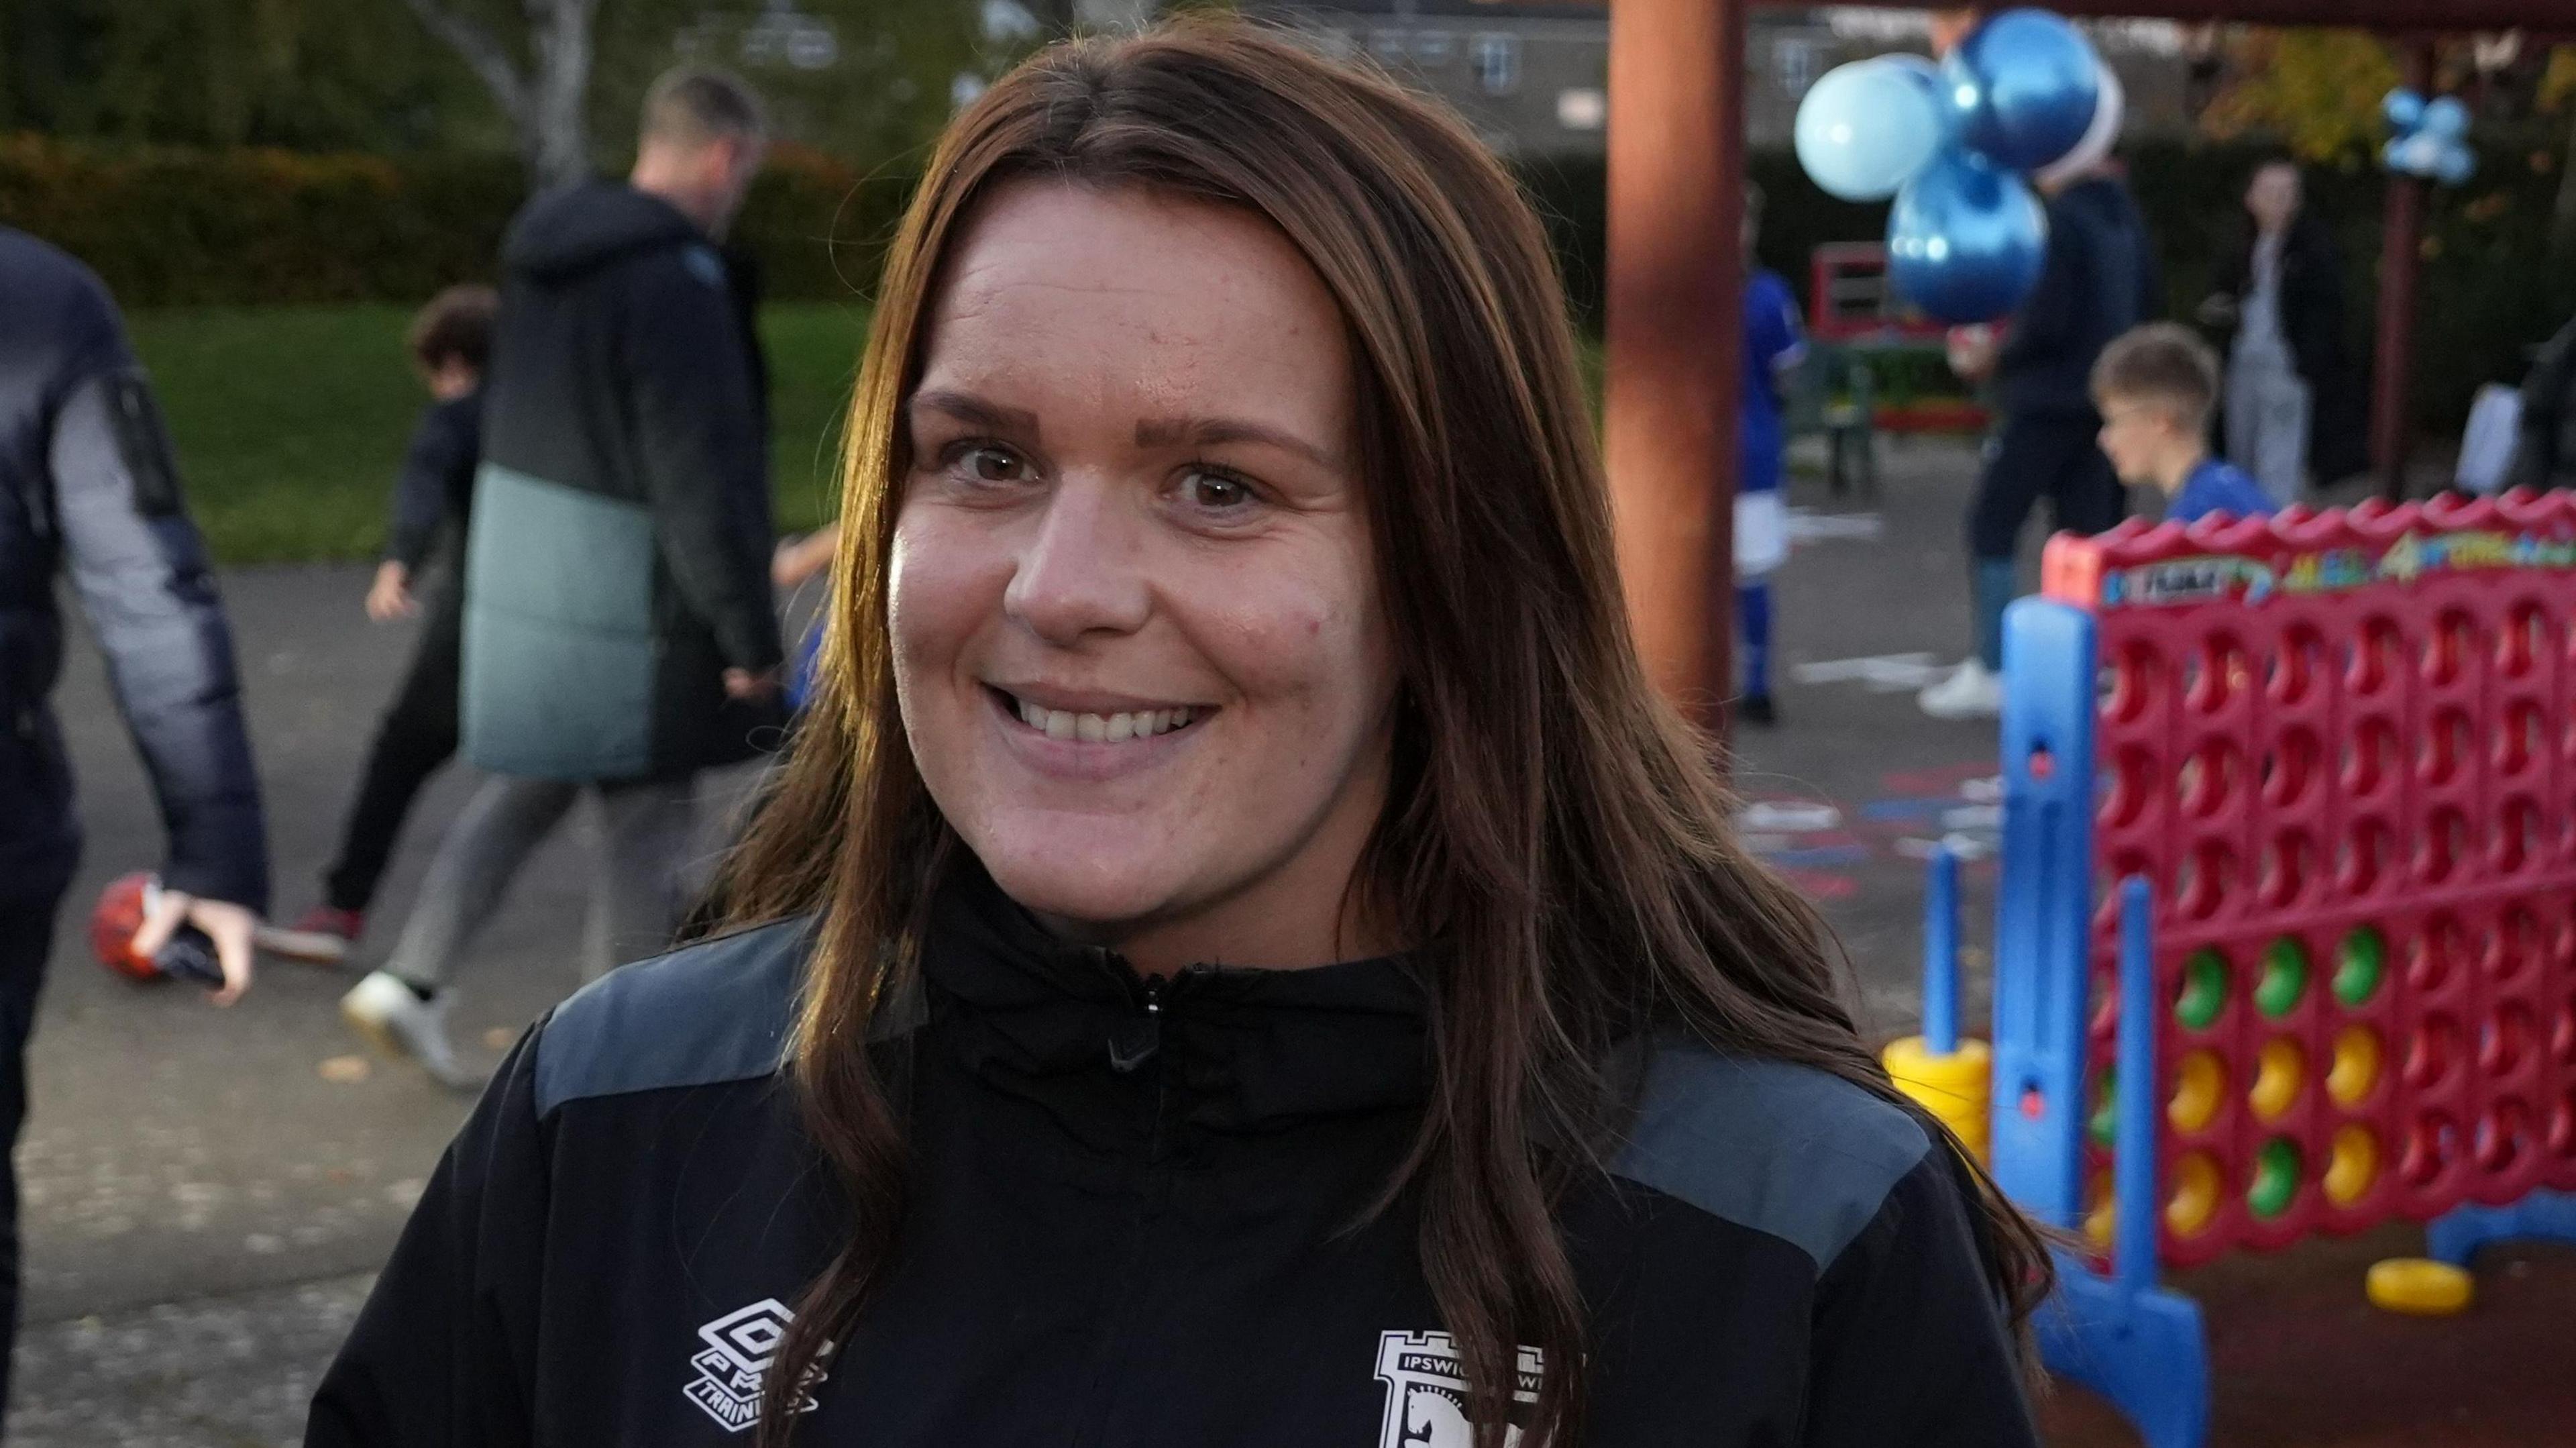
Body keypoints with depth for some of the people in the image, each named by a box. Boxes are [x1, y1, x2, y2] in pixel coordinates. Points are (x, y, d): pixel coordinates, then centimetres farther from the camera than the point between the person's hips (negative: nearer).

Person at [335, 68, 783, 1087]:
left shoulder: (546, 260, 7)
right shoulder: (677, 286, -21)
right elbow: (700, 480, -23)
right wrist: (748, 637, -16)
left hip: (520, 565, 8)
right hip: (625, 593, -8)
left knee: (532, 785, 20)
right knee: (643, 818, 5)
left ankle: (411, 981, 14)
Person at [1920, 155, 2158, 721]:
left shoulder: (2058, 219, -17)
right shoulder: (2125, 218, 8)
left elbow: (2045, 322, -20)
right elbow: (2148, 304, 16)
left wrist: (1997, 358, -5)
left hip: (2047, 399, -8)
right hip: (2102, 399, 8)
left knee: (1992, 525, 1)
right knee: (2082, 530, 10)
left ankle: (1989, 672, -1)